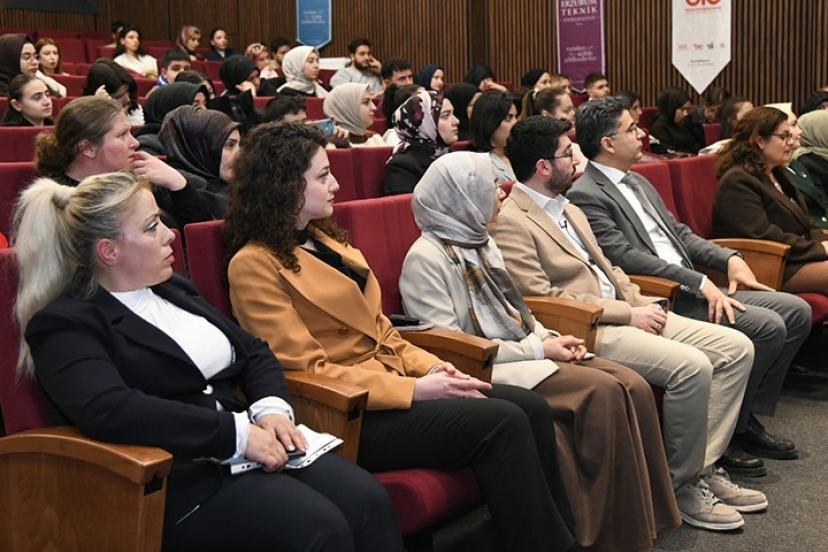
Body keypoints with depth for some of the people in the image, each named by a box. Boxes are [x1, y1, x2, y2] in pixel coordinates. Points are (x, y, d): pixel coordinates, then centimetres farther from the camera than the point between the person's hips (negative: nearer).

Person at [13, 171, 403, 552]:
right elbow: (108, 410, -23)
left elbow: (254, 352, 20)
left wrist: (272, 408, -2)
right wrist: (237, 433, -23)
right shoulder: (64, 325, -5)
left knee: (368, 500, -17)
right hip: (181, 479, -7)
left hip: (252, 448, 7)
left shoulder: (173, 290, 19)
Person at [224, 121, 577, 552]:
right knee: (501, 424, -21)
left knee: (530, 408, -9)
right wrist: (415, 388, -18)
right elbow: (307, 370, -16)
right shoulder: (254, 265, -11)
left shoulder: (320, 239, 16)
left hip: (387, 381, 8)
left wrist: (429, 367, -1)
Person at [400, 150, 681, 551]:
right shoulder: (426, 257, -11)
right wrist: (537, 348, -15)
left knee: (633, 387, -13)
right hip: (486, 369, -8)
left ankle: (649, 515, -8)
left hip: (520, 353, 8)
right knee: (602, 392, -26)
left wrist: (548, 337, 1)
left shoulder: (481, 242, 16)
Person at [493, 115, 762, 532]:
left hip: (623, 313, 10)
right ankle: (682, 485, -7)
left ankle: (703, 466, 3)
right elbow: (542, 299, -17)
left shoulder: (568, 208, 19)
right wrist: (628, 314, -13)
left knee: (736, 348, -2)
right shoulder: (509, 223, -11)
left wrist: (642, 302, 4)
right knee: (692, 366, -27)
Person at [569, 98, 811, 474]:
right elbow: (626, 257, -19)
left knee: (796, 310, 2)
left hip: (692, 287, 10)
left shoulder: (637, 182, 20)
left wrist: (730, 259, 8)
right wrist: (699, 283, -21)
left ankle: (747, 418, 8)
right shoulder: (586, 195, -11)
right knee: (767, 326, -22)